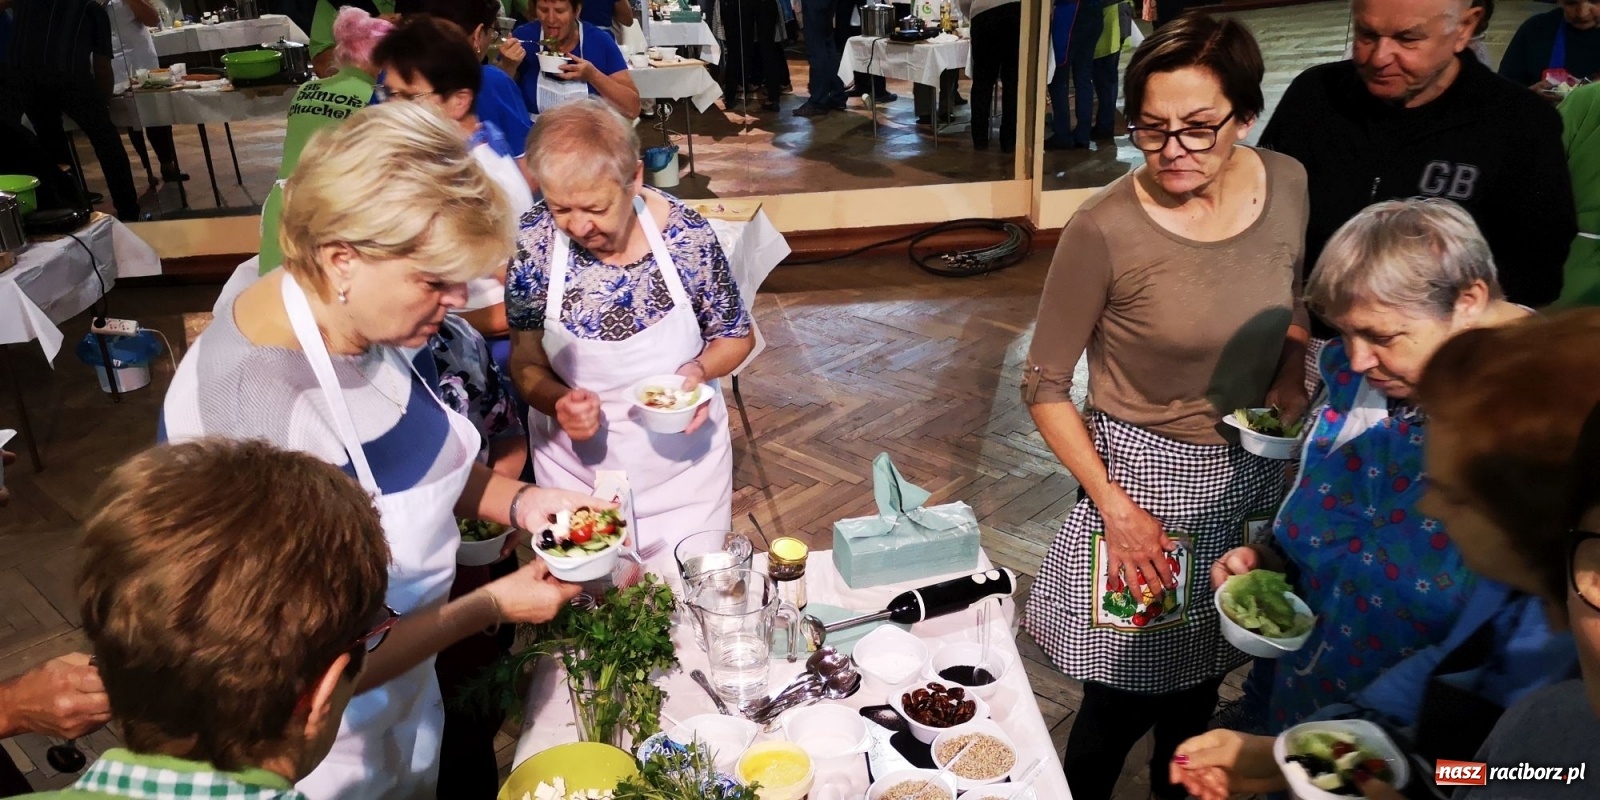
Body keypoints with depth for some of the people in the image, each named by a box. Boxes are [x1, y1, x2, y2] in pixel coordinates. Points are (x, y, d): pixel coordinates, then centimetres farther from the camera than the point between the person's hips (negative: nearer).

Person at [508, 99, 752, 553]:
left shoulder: (688, 236, -18)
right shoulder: (534, 242, -16)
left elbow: (736, 338, -2)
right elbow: (526, 363, -6)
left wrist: (699, 369, -23)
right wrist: (558, 401, -27)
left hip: (682, 456, 0)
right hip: (577, 461, 1)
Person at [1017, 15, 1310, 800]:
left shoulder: (1287, 183, -6)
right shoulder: (1104, 228, -22)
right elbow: (1044, 386, -13)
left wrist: (1290, 383, -6)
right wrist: (1113, 507, -17)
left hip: (1255, 470, 5)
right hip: (1148, 474, -5)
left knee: (1203, 676, 23)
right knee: (1126, 697, 7)